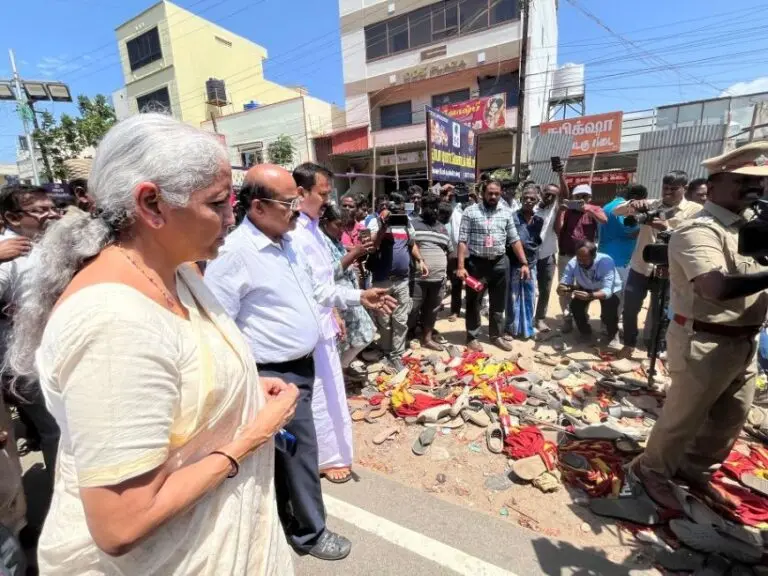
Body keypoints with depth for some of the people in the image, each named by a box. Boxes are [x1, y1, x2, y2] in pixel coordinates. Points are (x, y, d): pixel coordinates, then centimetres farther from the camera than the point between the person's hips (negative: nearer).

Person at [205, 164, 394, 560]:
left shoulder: (287, 242, 8)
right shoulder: (234, 253, -21)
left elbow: (314, 290, 19)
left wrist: (358, 296, 15)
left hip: (302, 365, 9)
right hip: (276, 375, -8)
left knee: (285, 451, 23)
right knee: (300, 452, 7)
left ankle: (282, 524, 46)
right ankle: (310, 532, 33)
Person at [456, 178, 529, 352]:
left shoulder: (506, 213, 8)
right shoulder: (470, 212, -3)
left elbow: (514, 240, 9)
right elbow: (463, 241, -7)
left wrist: (524, 263, 2)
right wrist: (461, 266, -14)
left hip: (500, 263, 4)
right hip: (476, 263, -3)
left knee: (498, 303, 13)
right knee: (473, 303, 7)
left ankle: (496, 335, 29)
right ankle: (472, 337, 22)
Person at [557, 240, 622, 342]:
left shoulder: (606, 262, -37)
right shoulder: (572, 264, -28)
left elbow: (607, 291, -42)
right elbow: (562, 285, -26)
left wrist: (590, 296, -61)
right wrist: (561, 288, -51)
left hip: (609, 290, -3)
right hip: (586, 289, 3)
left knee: (609, 308, -29)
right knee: (575, 305, -22)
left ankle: (611, 332, 6)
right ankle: (584, 330, 10)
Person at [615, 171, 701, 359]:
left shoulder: (694, 210, -1)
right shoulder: (650, 205, 6)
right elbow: (616, 211, -1)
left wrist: (667, 228, -30)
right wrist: (632, 204, -22)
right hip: (639, 267, 2)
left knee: (659, 313, 8)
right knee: (629, 308, 7)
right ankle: (629, 343, 27)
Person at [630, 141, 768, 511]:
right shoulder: (698, 230, -19)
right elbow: (717, 288, -33)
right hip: (704, 343, -9)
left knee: (731, 419, 22)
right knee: (683, 417, 7)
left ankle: (694, 469, 44)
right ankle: (653, 470, 30)